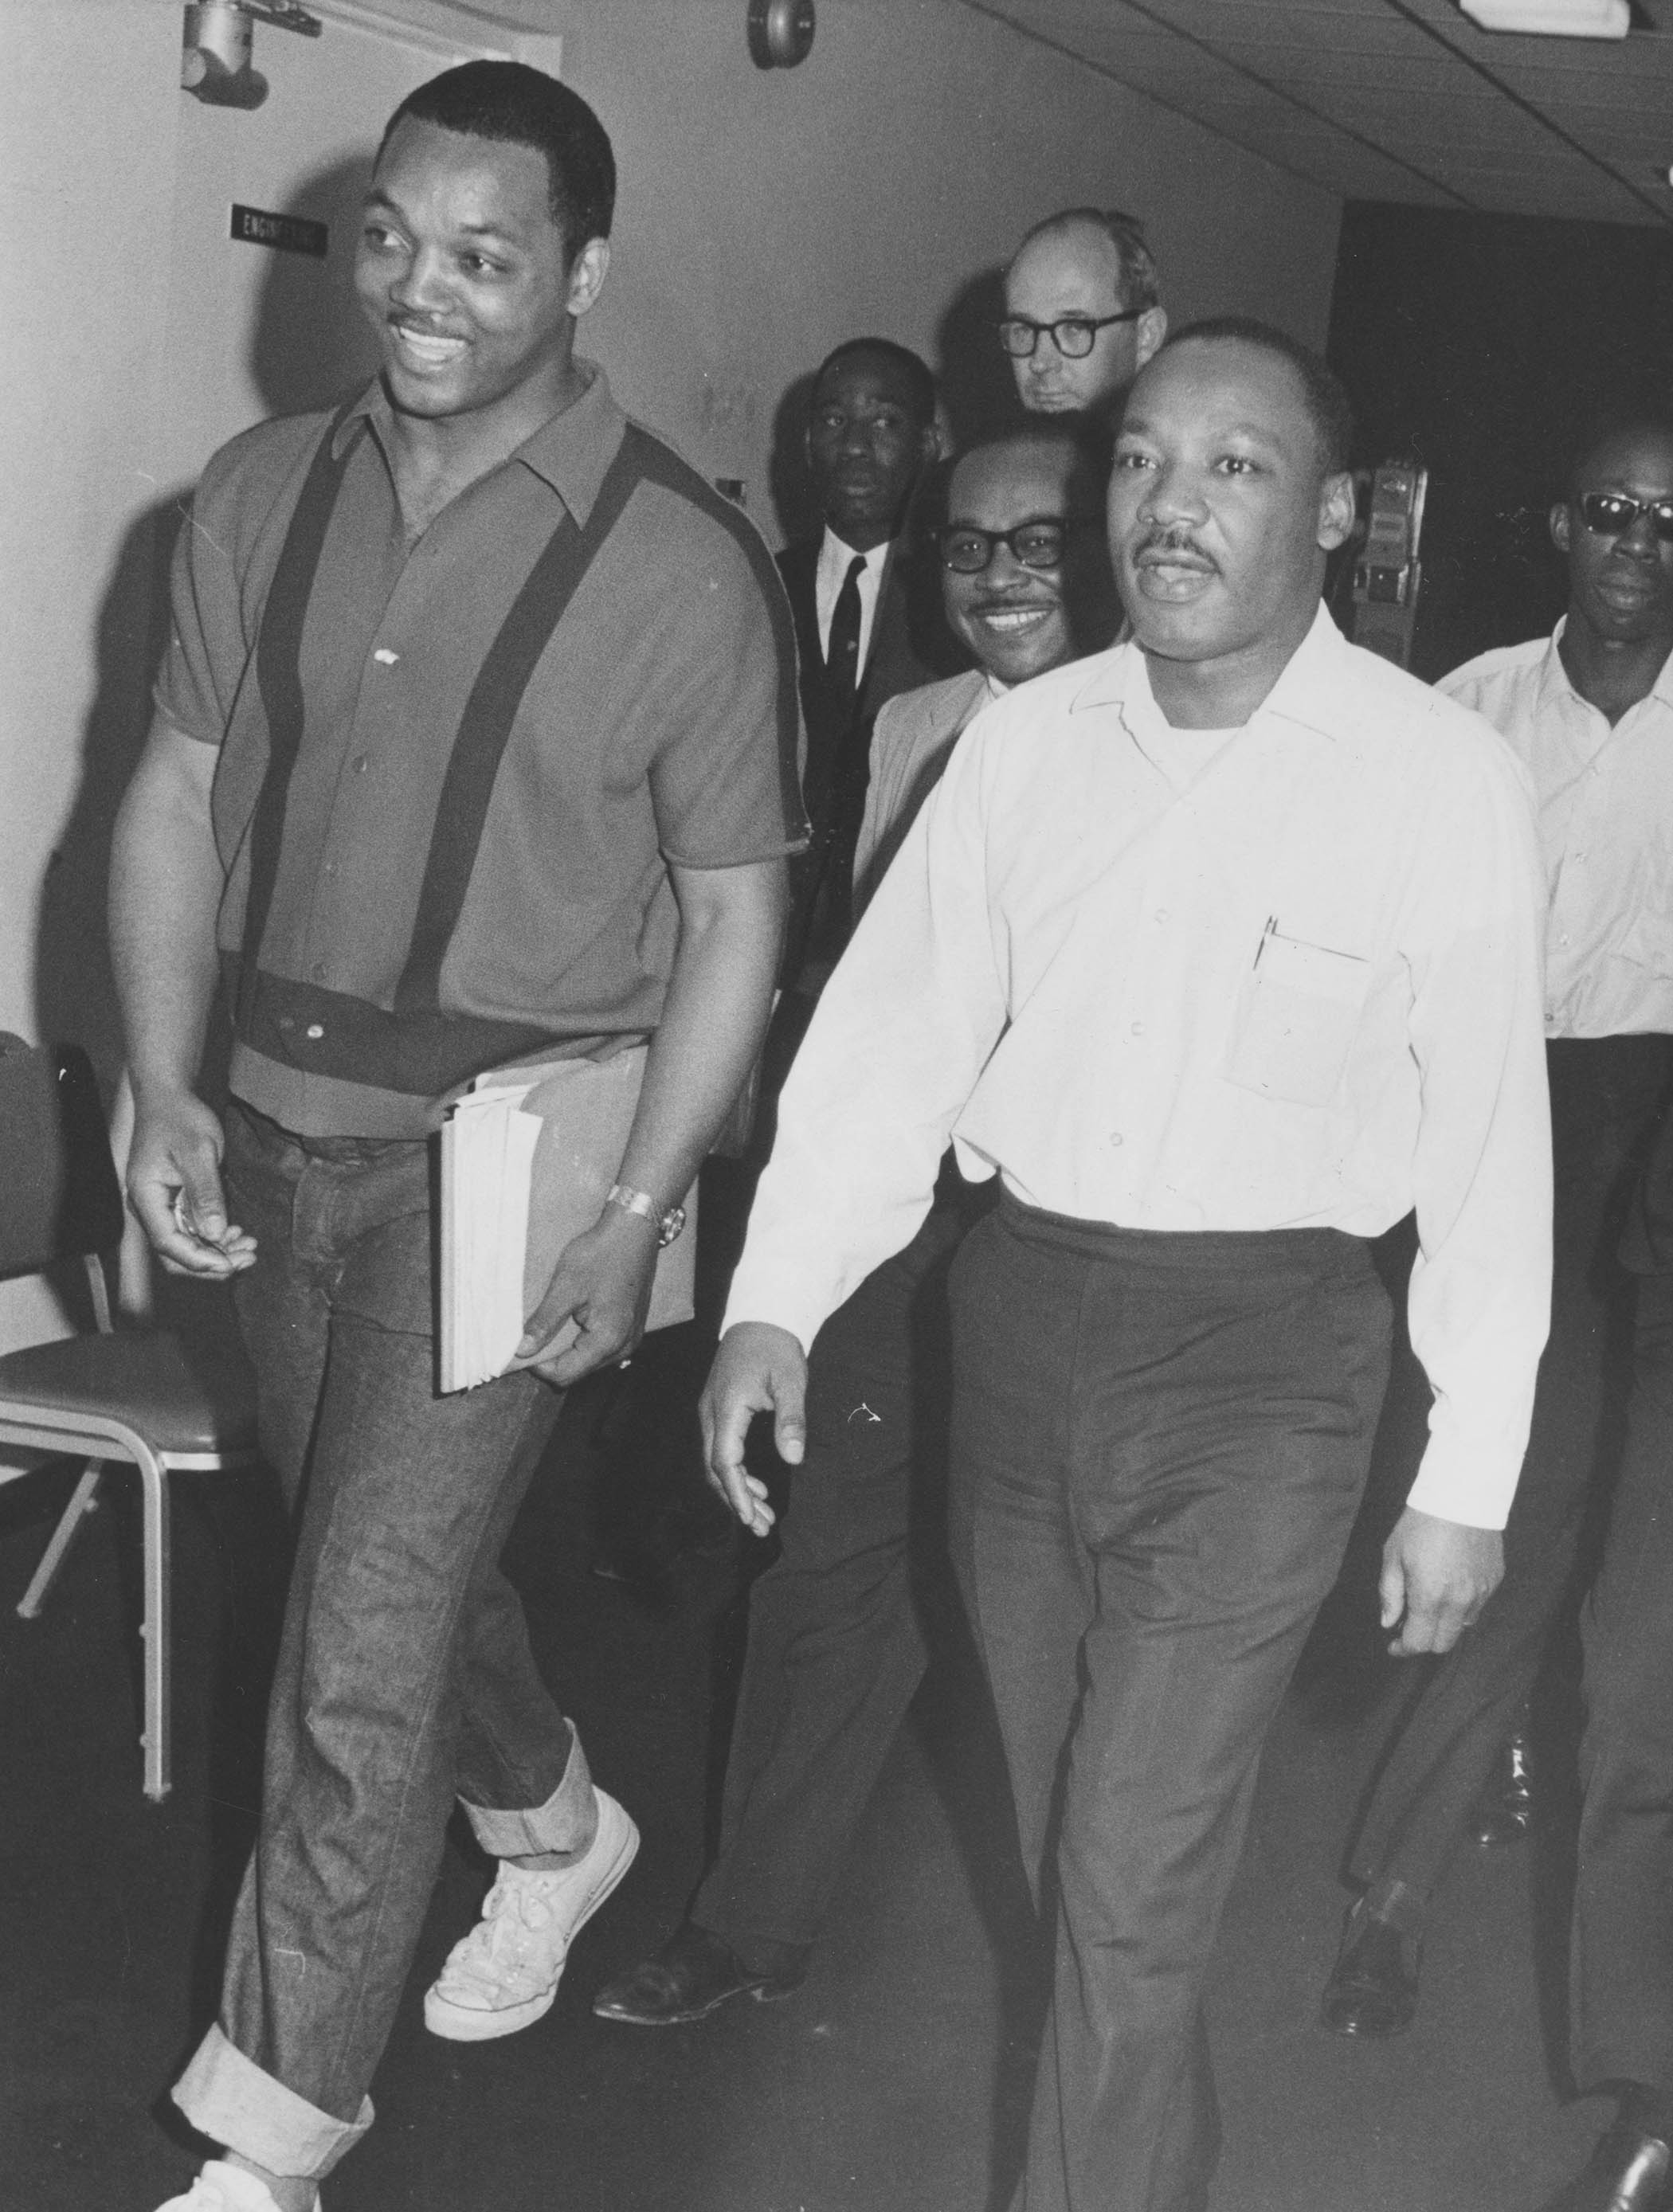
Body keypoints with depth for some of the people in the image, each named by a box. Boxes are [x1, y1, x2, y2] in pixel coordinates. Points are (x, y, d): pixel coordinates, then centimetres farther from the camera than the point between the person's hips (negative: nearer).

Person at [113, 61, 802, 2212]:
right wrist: (164, 1093, -4)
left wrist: (637, 1210, -14)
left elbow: (733, 918, -7)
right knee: (395, 1553, 22)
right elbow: (176, 798, 7)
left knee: (361, 1654, -6)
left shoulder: (683, 568, -11)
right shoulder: (263, 497, 2)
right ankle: (552, 1819, 52)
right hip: (278, 1126, 5)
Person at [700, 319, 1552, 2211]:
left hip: (1262, 1357, -4)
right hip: (1020, 1314, 5)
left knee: (1133, 1880, -4)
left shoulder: (1440, 779, -10)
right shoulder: (1026, 741, 1)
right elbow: (897, 1028, 1)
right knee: (1044, 1833, 19)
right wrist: (775, 1303, -10)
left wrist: (1466, 1480, -4)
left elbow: (1487, 1142, -6)